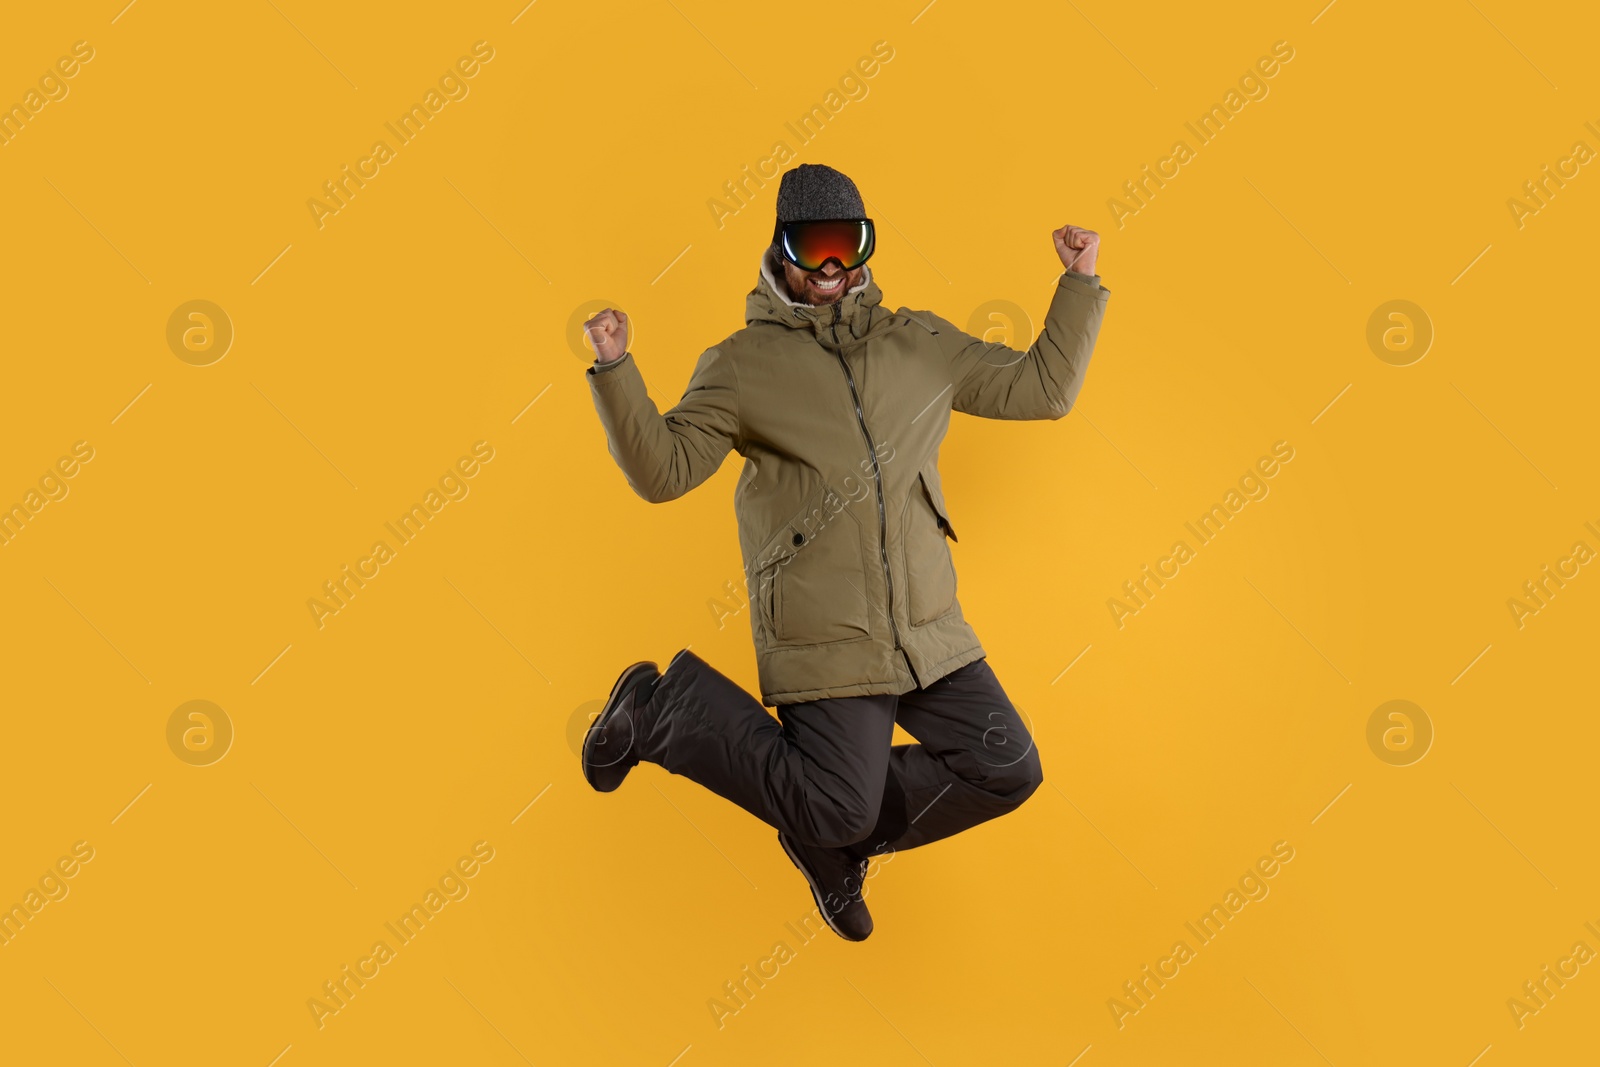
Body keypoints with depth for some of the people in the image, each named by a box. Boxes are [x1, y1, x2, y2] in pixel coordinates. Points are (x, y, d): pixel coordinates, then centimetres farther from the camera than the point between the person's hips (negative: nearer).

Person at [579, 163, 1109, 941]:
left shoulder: (921, 345, 11)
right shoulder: (742, 365, 0)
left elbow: (1041, 389, 13)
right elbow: (664, 470, -7)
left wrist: (1080, 284, 6)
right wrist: (616, 372, -20)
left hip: (929, 634, 6)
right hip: (826, 644, -5)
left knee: (1006, 772, 6)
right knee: (840, 810, -6)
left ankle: (834, 839, 24)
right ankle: (667, 711, 13)